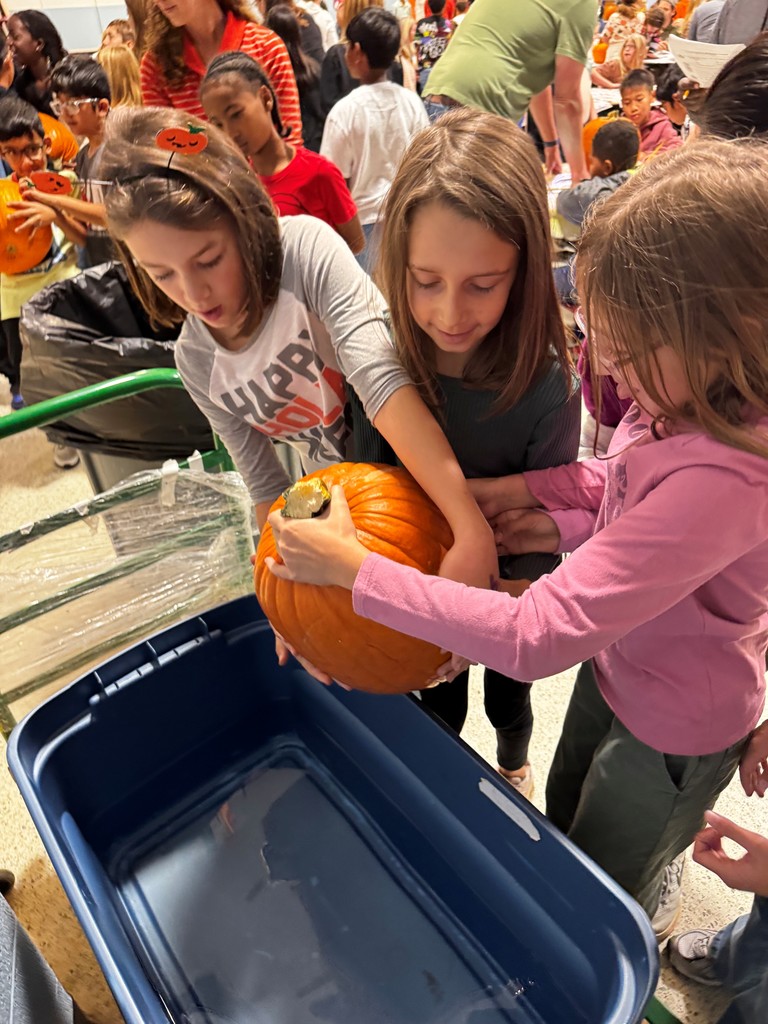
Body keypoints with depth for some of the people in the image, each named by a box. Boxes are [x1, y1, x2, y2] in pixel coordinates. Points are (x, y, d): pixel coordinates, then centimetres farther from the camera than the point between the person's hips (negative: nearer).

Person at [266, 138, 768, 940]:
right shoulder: (683, 393, -18)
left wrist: (354, 569, -35)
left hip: (672, 734, -6)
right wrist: (532, 493, -13)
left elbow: (535, 638, -41)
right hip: (613, 665, 7)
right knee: (563, 823, 33)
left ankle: (653, 906, 59)